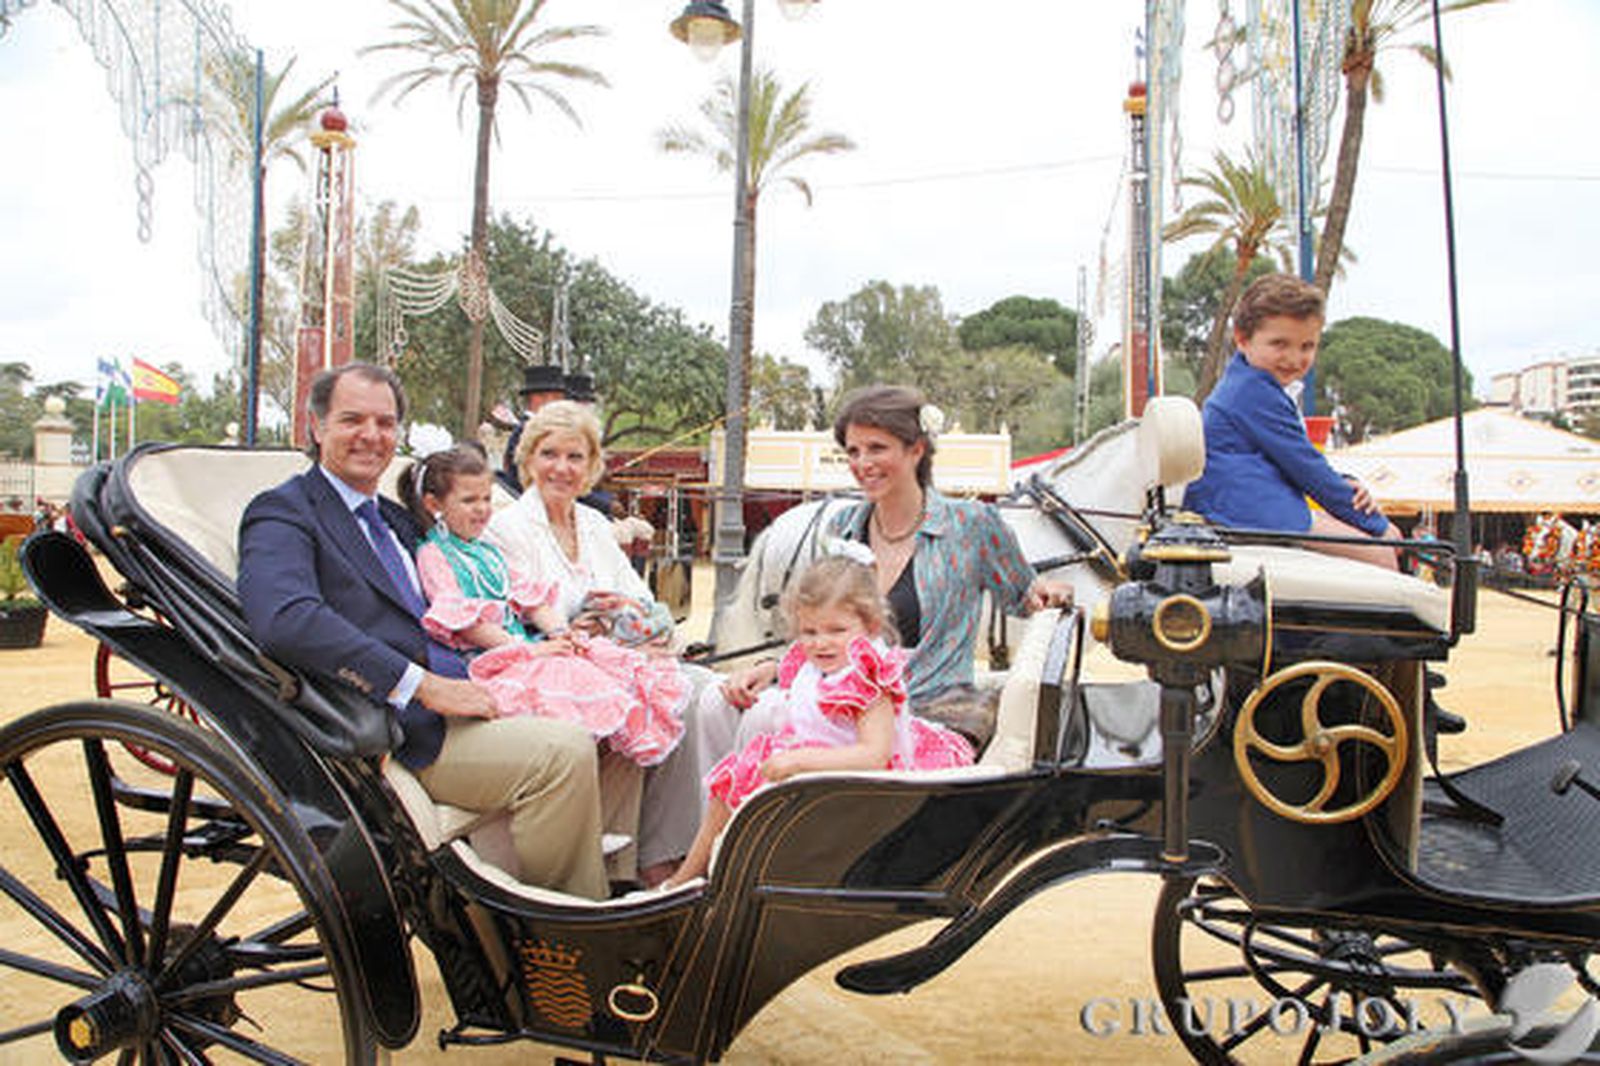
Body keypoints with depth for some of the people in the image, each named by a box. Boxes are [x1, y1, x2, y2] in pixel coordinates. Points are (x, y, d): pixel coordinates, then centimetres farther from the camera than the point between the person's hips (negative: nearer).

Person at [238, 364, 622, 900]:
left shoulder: (394, 519, 24)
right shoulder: (282, 514, -3)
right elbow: (286, 621, -22)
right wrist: (423, 685, -24)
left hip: (452, 697, 9)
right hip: (398, 730, -9)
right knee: (564, 753, -25)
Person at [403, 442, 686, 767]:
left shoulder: (488, 551, 25)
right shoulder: (433, 555, 0)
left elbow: (529, 597, 21)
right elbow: (464, 622, -11)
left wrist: (558, 630, -1)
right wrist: (528, 650, -17)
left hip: (527, 645, 8)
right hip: (489, 661, -8)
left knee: (620, 667, -13)